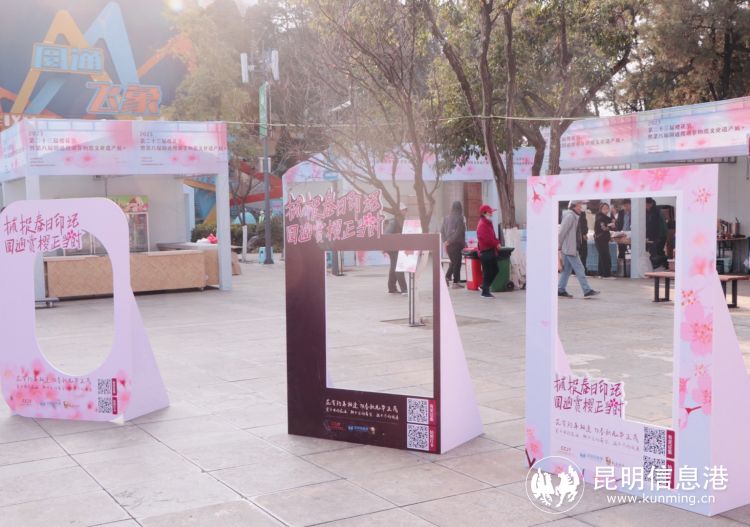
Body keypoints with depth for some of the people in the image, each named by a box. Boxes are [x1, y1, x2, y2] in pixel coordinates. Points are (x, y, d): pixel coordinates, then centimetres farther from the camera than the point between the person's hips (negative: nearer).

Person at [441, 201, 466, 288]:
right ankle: (456, 282, 3)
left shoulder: (447, 218, 7)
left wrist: (445, 241, 7)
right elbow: (458, 232, -17)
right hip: (456, 244, -6)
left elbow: (442, 230, 8)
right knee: (457, 263, 2)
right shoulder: (459, 218, -12)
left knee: (453, 262, 20)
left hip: (448, 244, 6)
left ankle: (447, 278, 12)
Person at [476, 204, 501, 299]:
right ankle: (485, 292, 3)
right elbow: (487, 239, -24)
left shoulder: (488, 223, 16)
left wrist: (497, 243, 2)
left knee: (494, 270, 14)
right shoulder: (482, 225, -16)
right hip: (486, 251, -10)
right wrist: (496, 244, -12)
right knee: (487, 272, -5)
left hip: (491, 251, 10)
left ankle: (484, 287, 26)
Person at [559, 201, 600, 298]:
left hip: (567, 248, 10)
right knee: (579, 268, -8)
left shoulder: (573, 216, 16)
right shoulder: (570, 216, -15)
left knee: (567, 269, 11)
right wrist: (560, 245, -14)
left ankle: (561, 290, 14)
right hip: (569, 248, -10)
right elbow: (562, 231, -19)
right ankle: (587, 290, -8)